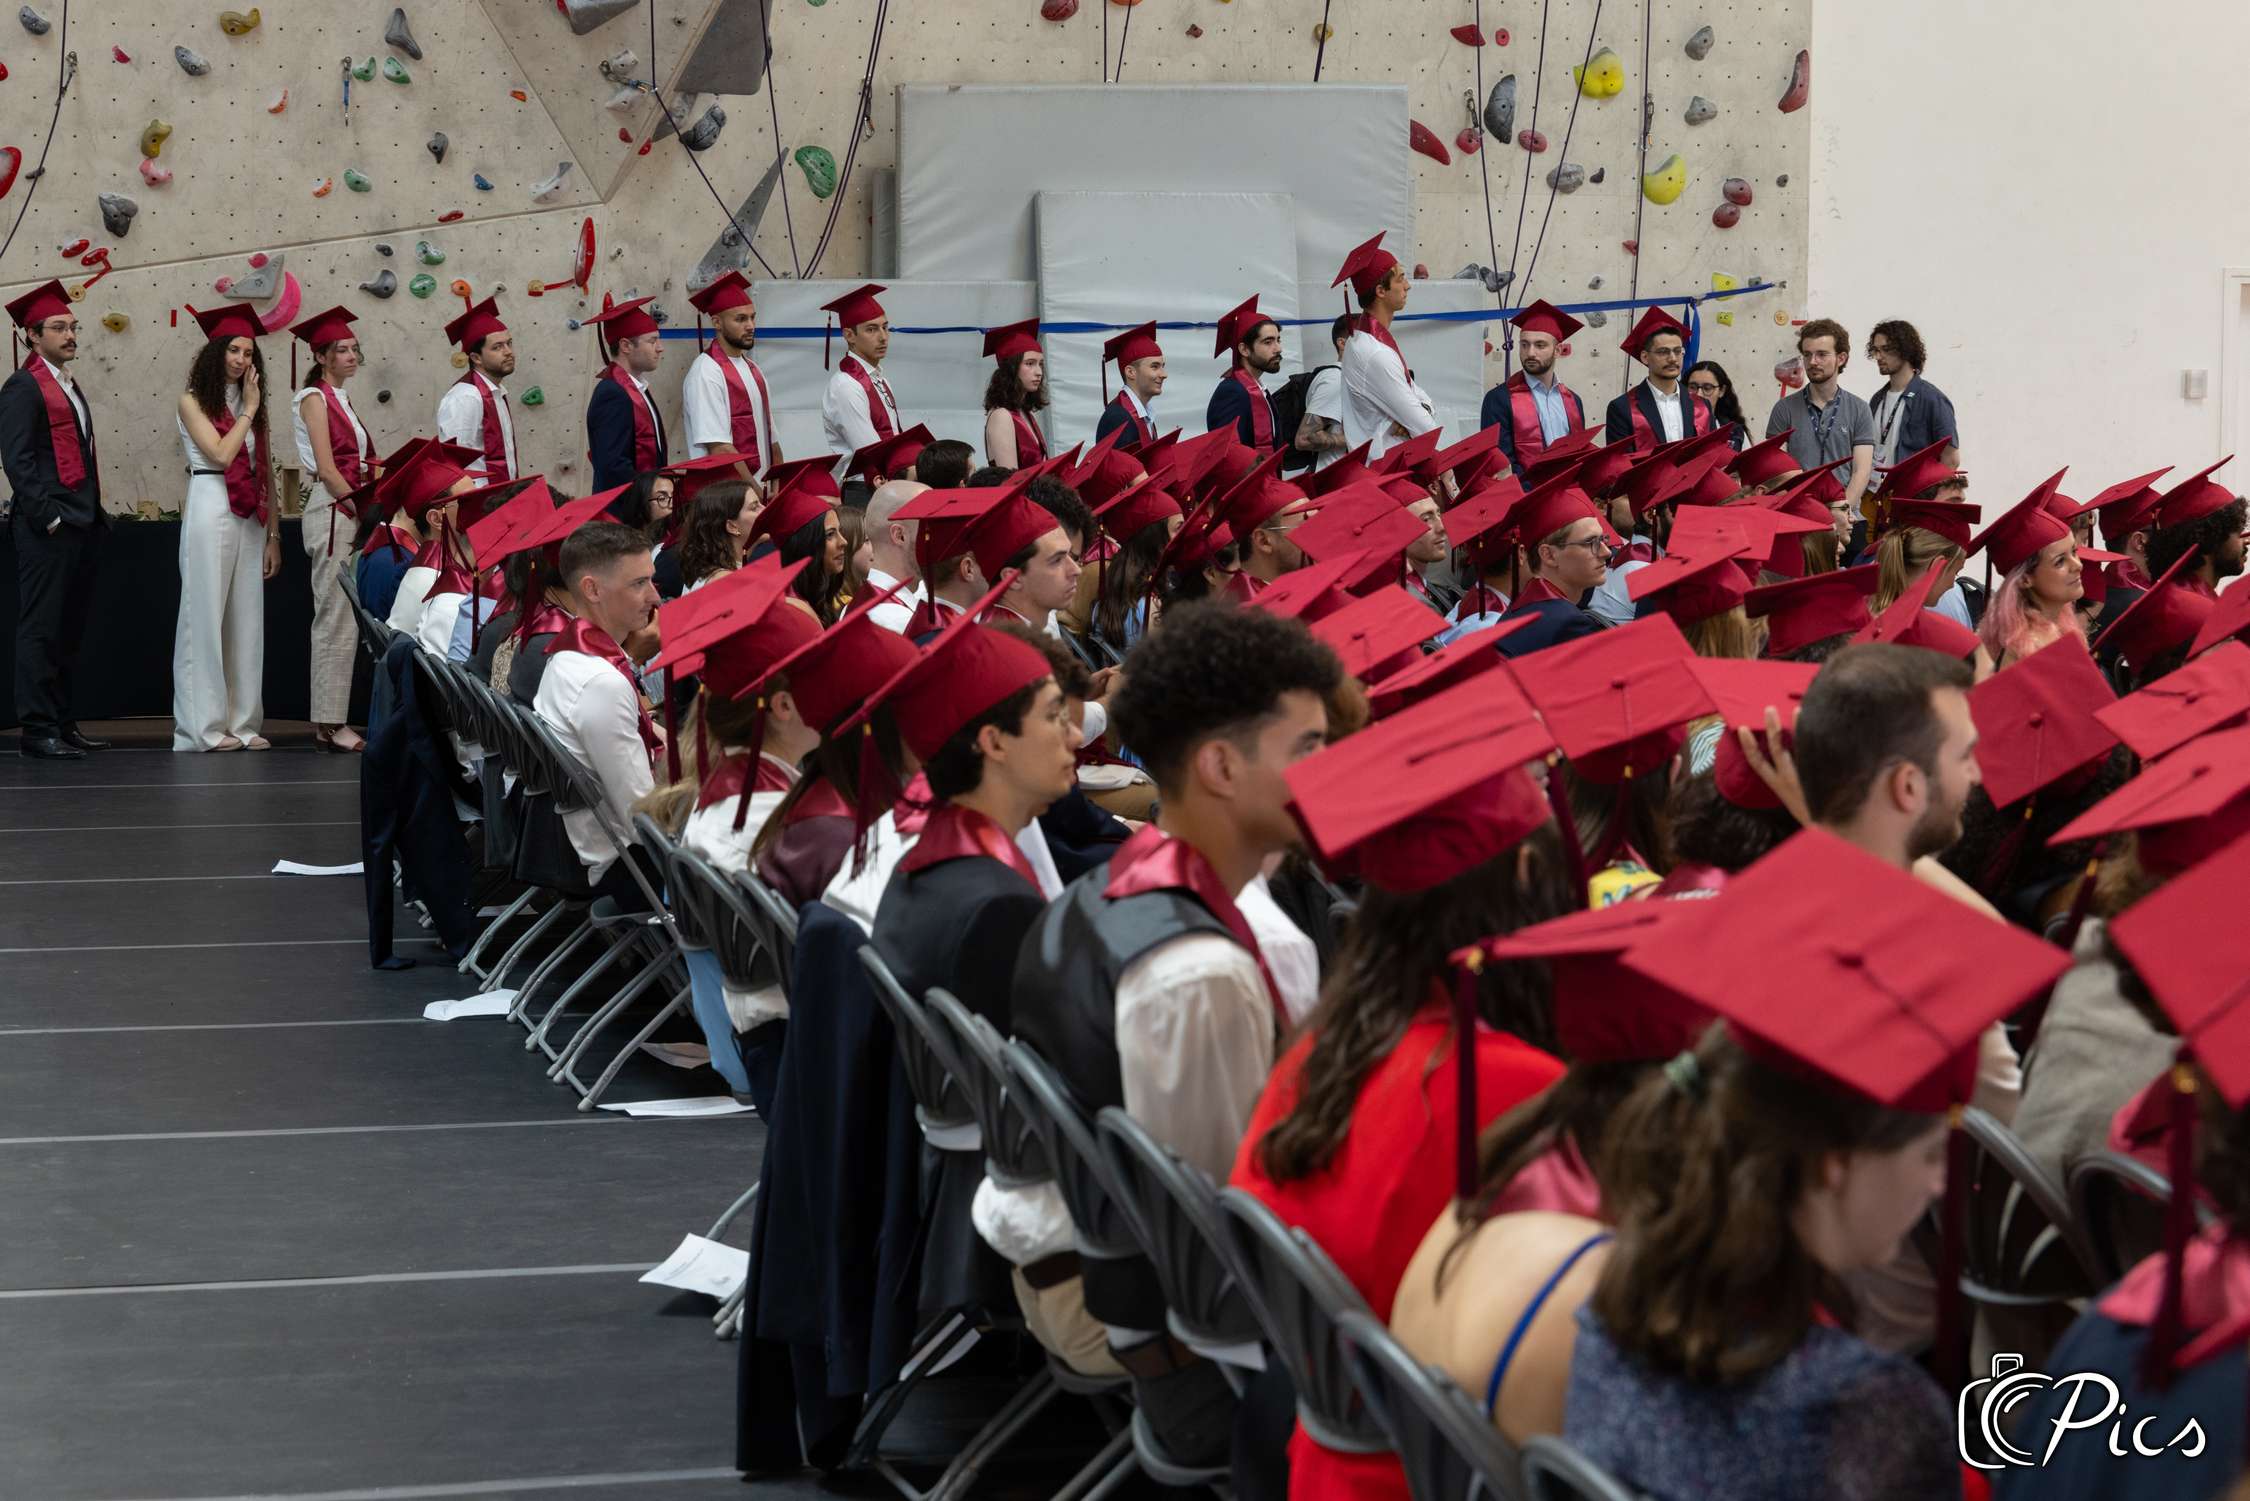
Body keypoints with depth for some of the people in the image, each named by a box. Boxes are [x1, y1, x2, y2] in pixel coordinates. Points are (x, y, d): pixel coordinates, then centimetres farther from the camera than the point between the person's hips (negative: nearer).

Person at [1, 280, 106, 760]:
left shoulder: (70, 387, 20)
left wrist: (93, 514, 16)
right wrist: (48, 515, -18)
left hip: (81, 524, 9)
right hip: (47, 528, -9)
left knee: (70, 630, 11)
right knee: (41, 628, -6)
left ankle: (61, 722, 17)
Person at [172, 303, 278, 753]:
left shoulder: (253, 406, 16)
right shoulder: (193, 402, 0)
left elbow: (266, 474, 13)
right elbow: (221, 452, -14)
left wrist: (273, 534, 8)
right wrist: (248, 410, -4)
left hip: (250, 517, 6)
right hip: (210, 510, -6)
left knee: (246, 618, 4)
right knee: (206, 615, -4)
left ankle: (241, 721, 7)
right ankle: (204, 725, -1)